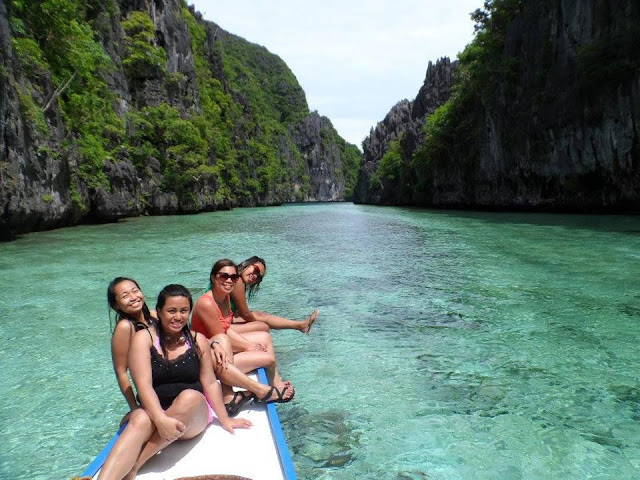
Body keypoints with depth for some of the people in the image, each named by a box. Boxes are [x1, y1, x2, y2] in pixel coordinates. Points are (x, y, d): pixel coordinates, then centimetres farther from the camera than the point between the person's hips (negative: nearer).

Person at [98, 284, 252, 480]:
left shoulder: (198, 340, 5)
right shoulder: (144, 338, -3)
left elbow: (210, 383, 8)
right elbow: (144, 385, -14)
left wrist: (225, 419, 4)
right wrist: (161, 420, -29)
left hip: (194, 415, 1)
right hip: (154, 413, -1)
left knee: (190, 397, -33)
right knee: (140, 419, -35)